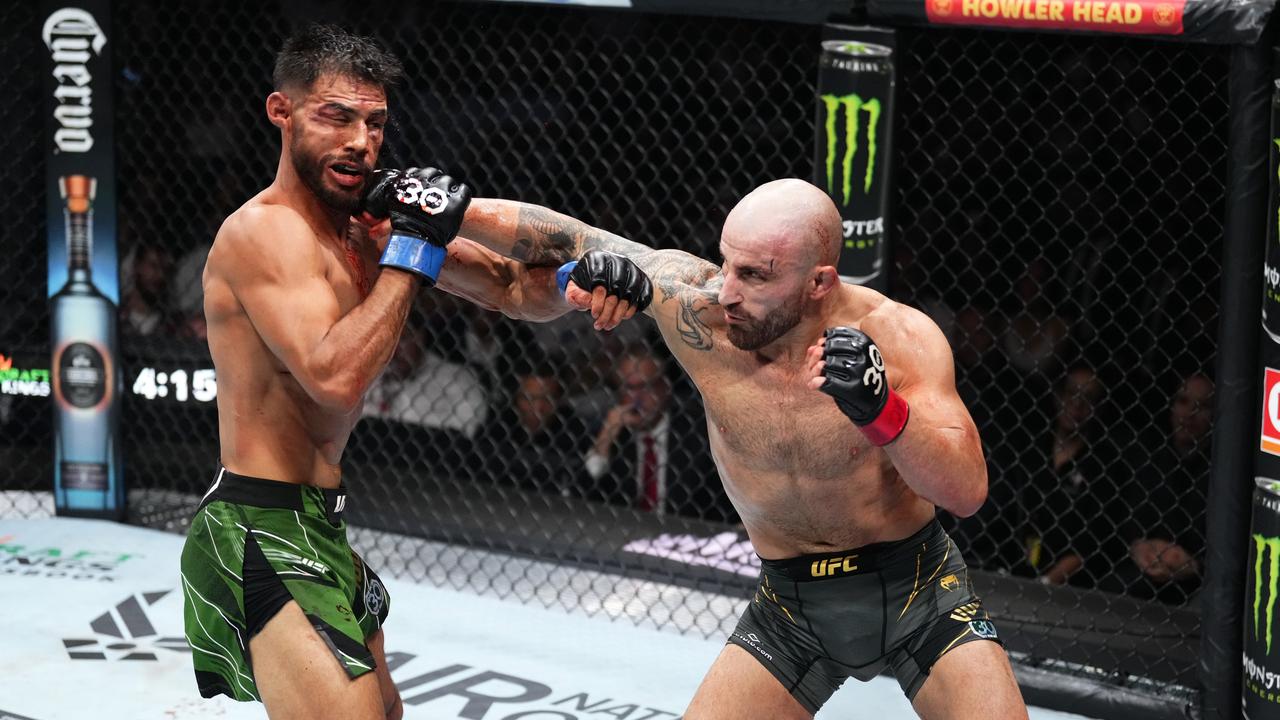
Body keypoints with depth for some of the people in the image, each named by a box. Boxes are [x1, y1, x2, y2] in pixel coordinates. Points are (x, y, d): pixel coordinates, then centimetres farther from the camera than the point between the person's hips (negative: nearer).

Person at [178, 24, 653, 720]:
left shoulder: (374, 222, 7)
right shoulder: (267, 229, -17)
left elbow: (515, 290, 10)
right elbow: (336, 376, -30)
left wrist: (577, 279, -12)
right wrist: (412, 248, -23)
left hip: (318, 526, 10)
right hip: (261, 533, -10)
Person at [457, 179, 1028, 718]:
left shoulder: (896, 338, -21)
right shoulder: (698, 308, -18)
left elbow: (968, 491, -26)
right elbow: (565, 239, -8)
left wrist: (881, 410, -41)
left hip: (917, 594, -1)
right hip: (790, 606, 2)